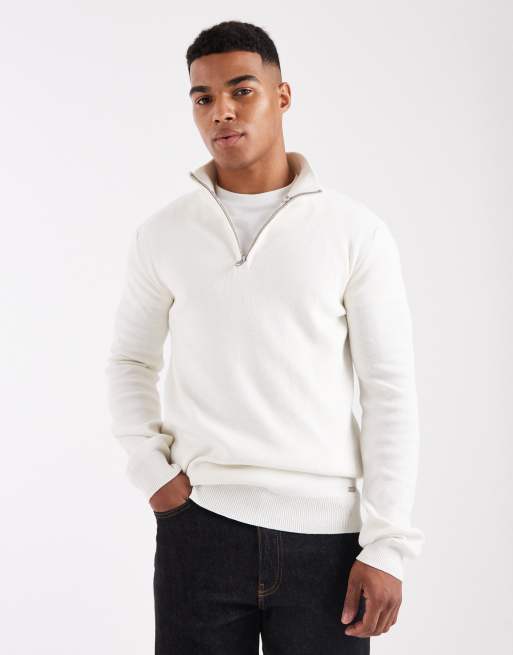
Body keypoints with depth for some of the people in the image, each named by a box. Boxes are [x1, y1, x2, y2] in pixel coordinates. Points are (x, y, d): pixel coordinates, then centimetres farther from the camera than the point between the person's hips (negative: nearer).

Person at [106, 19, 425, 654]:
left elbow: (389, 391, -2)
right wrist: (149, 470, 1)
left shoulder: (356, 231, -1)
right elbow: (131, 360, 17)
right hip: (198, 522, 1)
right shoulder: (162, 233, 5)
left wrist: (388, 546, -6)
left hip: (326, 533, -1)